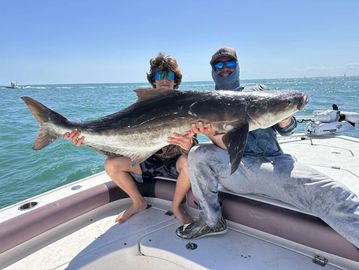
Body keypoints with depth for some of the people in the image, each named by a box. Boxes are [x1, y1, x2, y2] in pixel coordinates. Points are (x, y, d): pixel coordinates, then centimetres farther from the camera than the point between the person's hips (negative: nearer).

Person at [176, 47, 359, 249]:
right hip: (236, 168, 0)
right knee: (199, 154, -27)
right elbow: (226, 145, 0)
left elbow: (287, 130, 14)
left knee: (330, 194, -24)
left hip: (275, 162, 1)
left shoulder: (257, 92, 19)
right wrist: (213, 134, -24)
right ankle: (211, 221, -9)